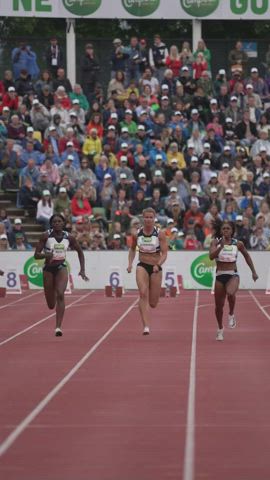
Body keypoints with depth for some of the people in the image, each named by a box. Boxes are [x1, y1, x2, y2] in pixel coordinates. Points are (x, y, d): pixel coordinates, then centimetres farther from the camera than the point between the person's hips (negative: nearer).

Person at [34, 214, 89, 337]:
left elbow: (80, 252, 10)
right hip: (48, 268, 0)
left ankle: (58, 327, -25)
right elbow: (36, 255, -10)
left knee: (60, 295, -25)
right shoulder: (46, 236, -10)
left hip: (61, 268, 0)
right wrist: (46, 255, -31)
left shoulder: (69, 237, -5)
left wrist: (82, 270, 3)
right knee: (51, 305, 8)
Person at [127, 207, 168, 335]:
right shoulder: (137, 233, -1)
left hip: (156, 268, 0)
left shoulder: (160, 234, -7)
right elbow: (132, 249, 17)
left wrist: (158, 265, -27)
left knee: (153, 303, 5)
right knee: (143, 294, -25)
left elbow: (164, 254, -11)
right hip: (142, 266, 0)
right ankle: (146, 326, -28)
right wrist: (130, 264, 5)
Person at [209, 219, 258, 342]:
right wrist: (221, 246, -32)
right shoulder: (216, 242, -3)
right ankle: (220, 329, 30)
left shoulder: (238, 244, 0)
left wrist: (253, 271, 18)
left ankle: (231, 315, -5)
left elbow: (247, 256, 15)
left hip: (233, 275, -1)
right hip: (220, 276, 1)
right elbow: (211, 256, -19)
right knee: (219, 305, 7)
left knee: (230, 293, -34)